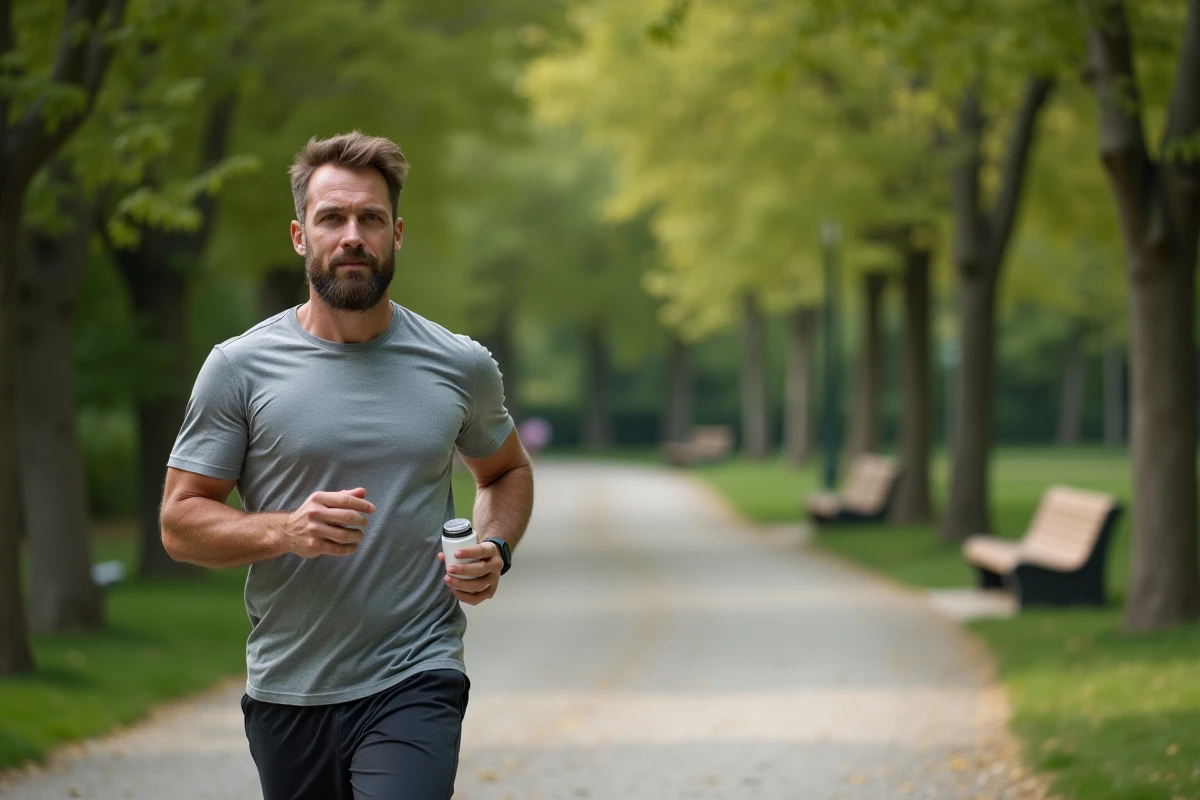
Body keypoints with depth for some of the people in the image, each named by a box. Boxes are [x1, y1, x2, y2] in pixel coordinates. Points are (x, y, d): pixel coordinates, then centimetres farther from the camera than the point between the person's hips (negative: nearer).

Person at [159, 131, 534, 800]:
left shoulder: (462, 367, 4)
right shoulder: (240, 368, -1)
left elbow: (507, 472, 22)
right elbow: (181, 522, 0)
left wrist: (495, 550, 1)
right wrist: (285, 531, -18)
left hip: (416, 686, -1)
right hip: (287, 693, 1)